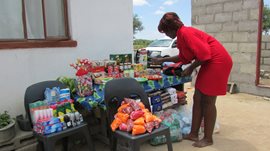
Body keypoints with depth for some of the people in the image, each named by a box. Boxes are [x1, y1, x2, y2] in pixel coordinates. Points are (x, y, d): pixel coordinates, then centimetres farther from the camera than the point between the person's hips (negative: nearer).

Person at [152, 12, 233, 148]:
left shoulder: (185, 33, -18)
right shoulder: (182, 35, 12)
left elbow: (204, 53, -23)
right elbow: (183, 57, 25)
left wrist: (190, 68, -11)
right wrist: (163, 60, 27)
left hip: (217, 62, -10)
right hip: (209, 64, 10)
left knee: (208, 101, -3)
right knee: (197, 99, 9)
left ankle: (208, 138, 11)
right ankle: (194, 134, 19)